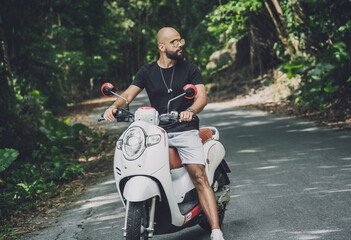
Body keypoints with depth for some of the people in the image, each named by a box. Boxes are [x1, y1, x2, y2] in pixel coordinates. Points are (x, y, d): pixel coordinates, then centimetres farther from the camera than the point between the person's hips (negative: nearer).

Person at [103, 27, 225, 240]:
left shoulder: (189, 68, 7)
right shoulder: (147, 72, 11)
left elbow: (202, 96, -4)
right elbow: (129, 94, 2)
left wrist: (191, 111, -27)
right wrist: (114, 107, -21)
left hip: (186, 130, -2)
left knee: (199, 177, -17)